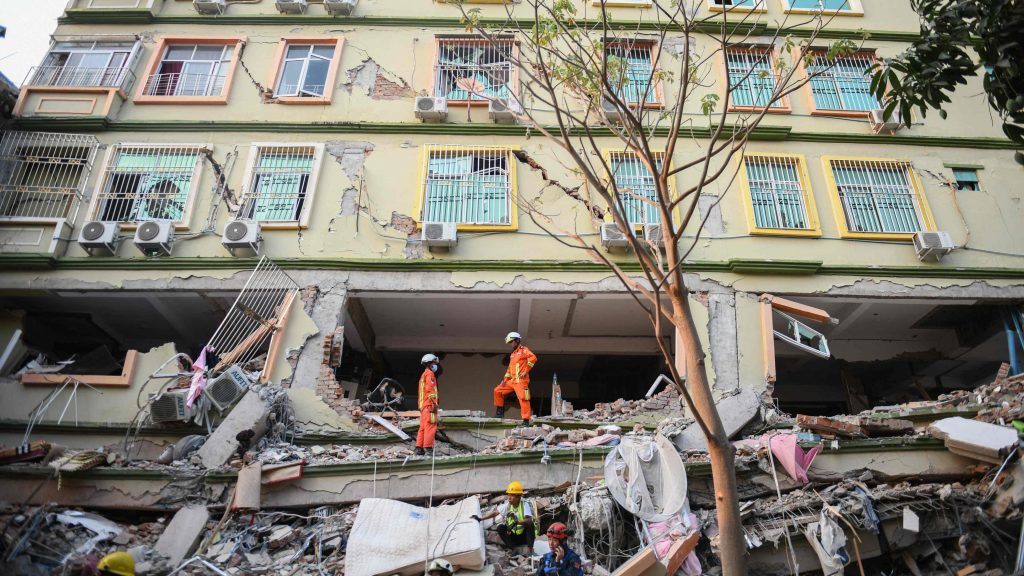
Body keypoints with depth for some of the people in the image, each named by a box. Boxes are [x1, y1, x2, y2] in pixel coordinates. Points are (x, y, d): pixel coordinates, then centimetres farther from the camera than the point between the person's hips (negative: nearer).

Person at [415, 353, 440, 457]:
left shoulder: (423, 375, 26)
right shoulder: (429, 374, -4)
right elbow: (430, 389, -17)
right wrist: (434, 403, -19)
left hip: (423, 405, 10)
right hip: (429, 405, -10)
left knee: (423, 427, 9)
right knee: (430, 426, -13)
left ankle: (419, 448, 8)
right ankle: (428, 448, -17)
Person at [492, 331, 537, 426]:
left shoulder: (523, 350, -1)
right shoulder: (513, 354, 23)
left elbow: (533, 358, -19)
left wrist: (526, 371, -18)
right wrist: (505, 379, 12)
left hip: (521, 381, -9)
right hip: (512, 381, 9)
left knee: (523, 399, -13)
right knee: (498, 390, 11)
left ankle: (526, 421, -12)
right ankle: (500, 412, 18)